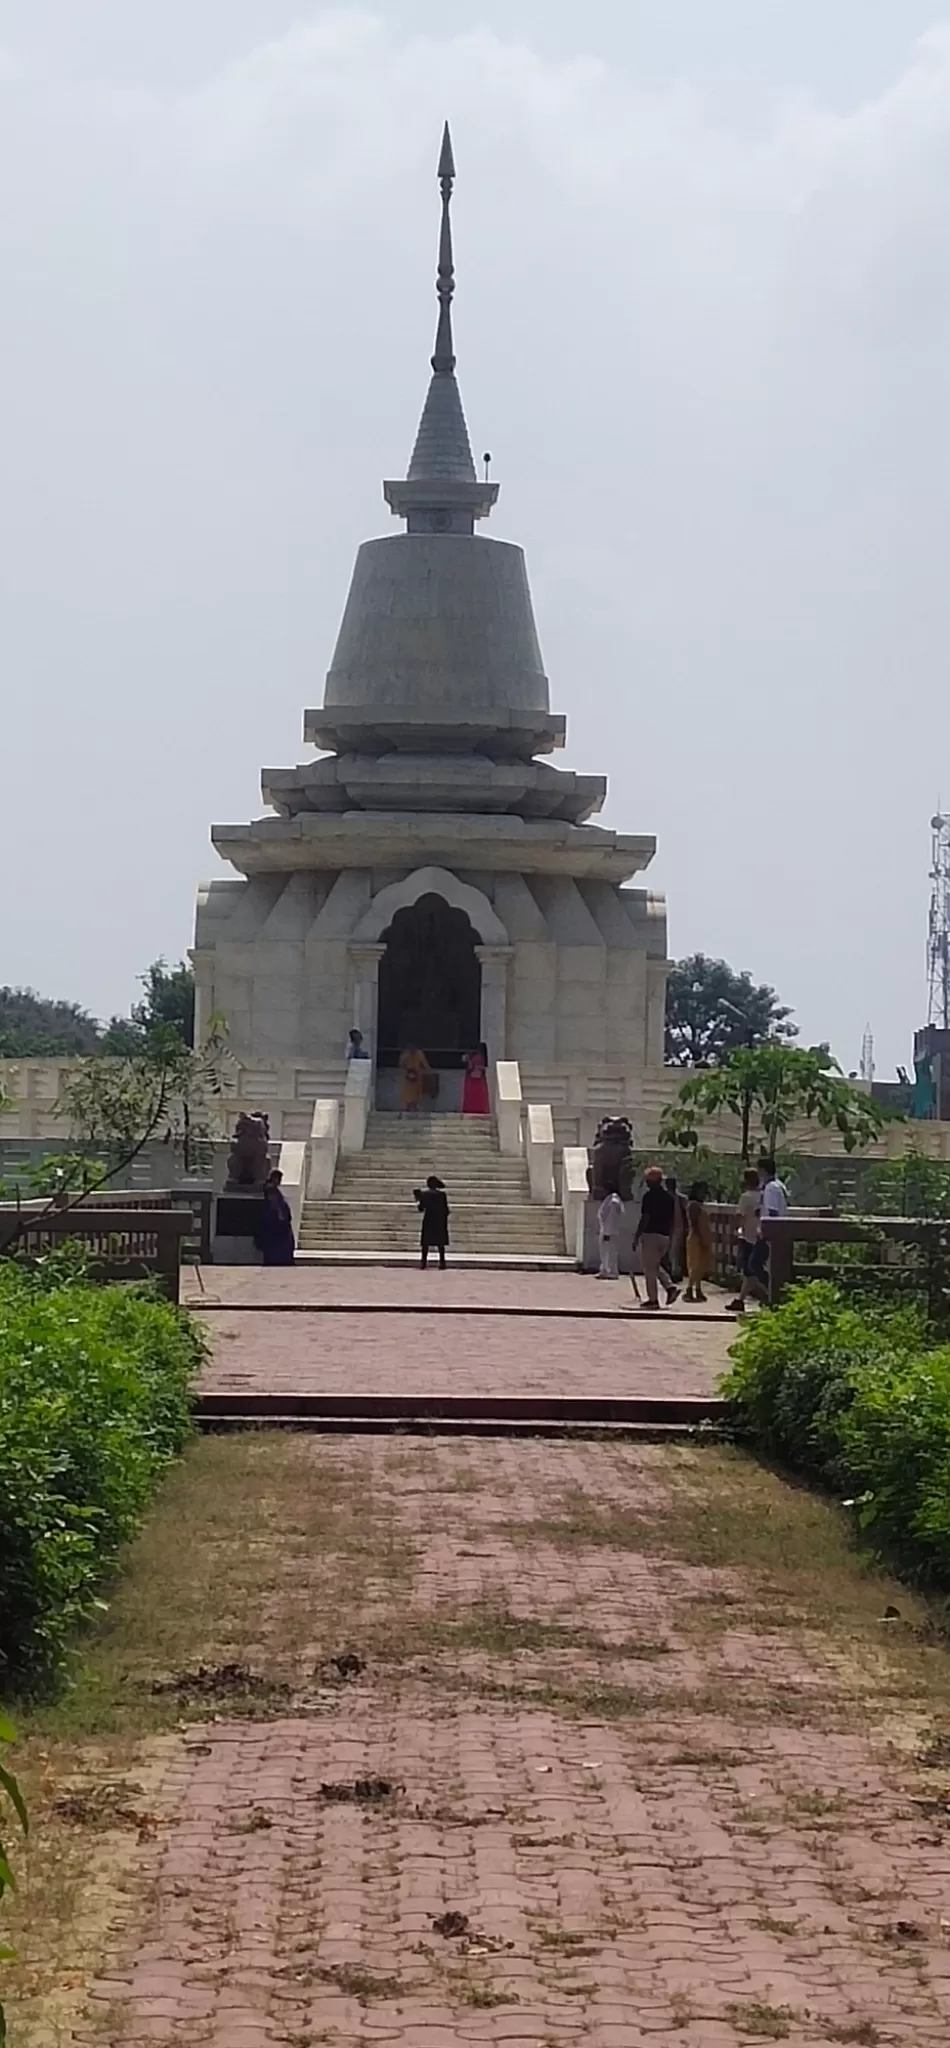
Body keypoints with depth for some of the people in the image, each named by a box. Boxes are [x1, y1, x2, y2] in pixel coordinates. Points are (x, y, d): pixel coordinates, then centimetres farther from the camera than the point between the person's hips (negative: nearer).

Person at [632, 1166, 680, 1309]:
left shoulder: (649, 1196, -10)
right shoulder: (669, 1197, 10)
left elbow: (645, 1218, -14)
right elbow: (672, 1220, 12)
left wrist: (637, 1237, -9)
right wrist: (670, 1236, 20)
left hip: (650, 1234, -7)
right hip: (664, 1236, 7)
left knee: (649, 1269, 0)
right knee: (657, 1266, 21)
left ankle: (653, 1299, -1)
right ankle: (671, 1286, 2)